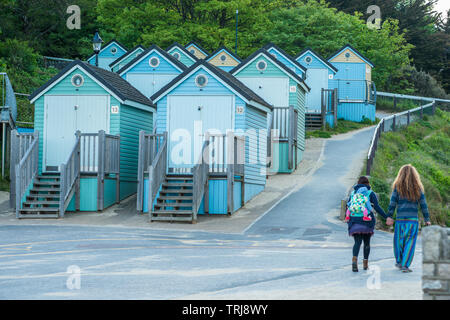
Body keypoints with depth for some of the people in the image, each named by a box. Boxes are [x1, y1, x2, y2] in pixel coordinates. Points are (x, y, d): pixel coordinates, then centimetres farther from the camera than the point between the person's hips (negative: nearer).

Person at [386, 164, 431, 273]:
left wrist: (389, 216, 2)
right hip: (413, 219, 0)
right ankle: (405, 265, -3)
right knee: (410, 243, 2)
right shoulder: (418, 188, 4)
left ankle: (399, 262, 23)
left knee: (399, 240, 14)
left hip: (400, 219, 0)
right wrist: (427, 219, 11)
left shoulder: (397, 187, 0)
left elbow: (392, 203, -3)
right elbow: (423, 205, 6)